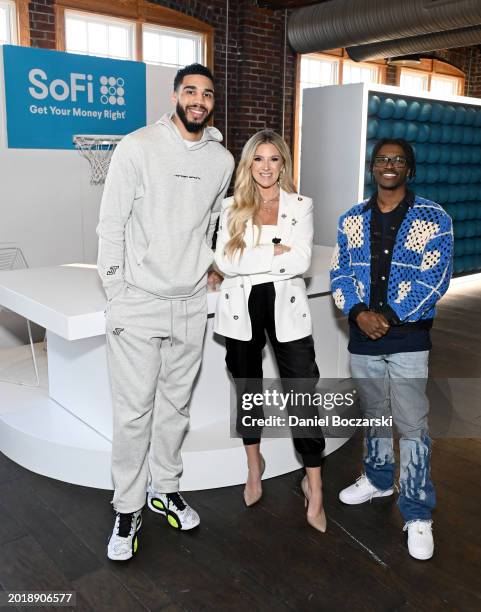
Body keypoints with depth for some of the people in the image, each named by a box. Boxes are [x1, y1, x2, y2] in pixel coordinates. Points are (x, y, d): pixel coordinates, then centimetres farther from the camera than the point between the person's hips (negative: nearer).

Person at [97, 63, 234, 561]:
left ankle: (165, 490, 33)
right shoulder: (137, 147, -6)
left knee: (176, 404, 14)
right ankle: (128, 511, 18)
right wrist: (115, 293, -9)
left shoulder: (222, 159, 7)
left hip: (191, 305, 4)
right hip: (138, 303, -4)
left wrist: (205, 269, 13)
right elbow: (111, 223, -6)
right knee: (133, 411, 1)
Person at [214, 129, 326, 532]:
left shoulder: (301, 205, 2)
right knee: (247, 388, 15)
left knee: (303, 393, -4)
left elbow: (302, 261, -12)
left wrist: (250, 258, -11)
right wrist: (276, 251, -14)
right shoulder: (233, 207, 4)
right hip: (242, 308, 2)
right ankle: (255, 464, 37)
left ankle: (314, 484, 10)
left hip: (286, 307, -1)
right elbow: (225, 261, -9)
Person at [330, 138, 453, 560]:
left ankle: (418, 514, 11)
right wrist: (358, 313, -14)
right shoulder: (352, 220, 7)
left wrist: (389, 317, -17)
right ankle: (378, 479, 40)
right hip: (363, 335, 4)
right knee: (374, 413, 19)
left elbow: (434, 280, -11)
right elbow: (339, 273, 3)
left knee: (412, 423, -2)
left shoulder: (434, 219, -4)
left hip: (409, 337, -3)